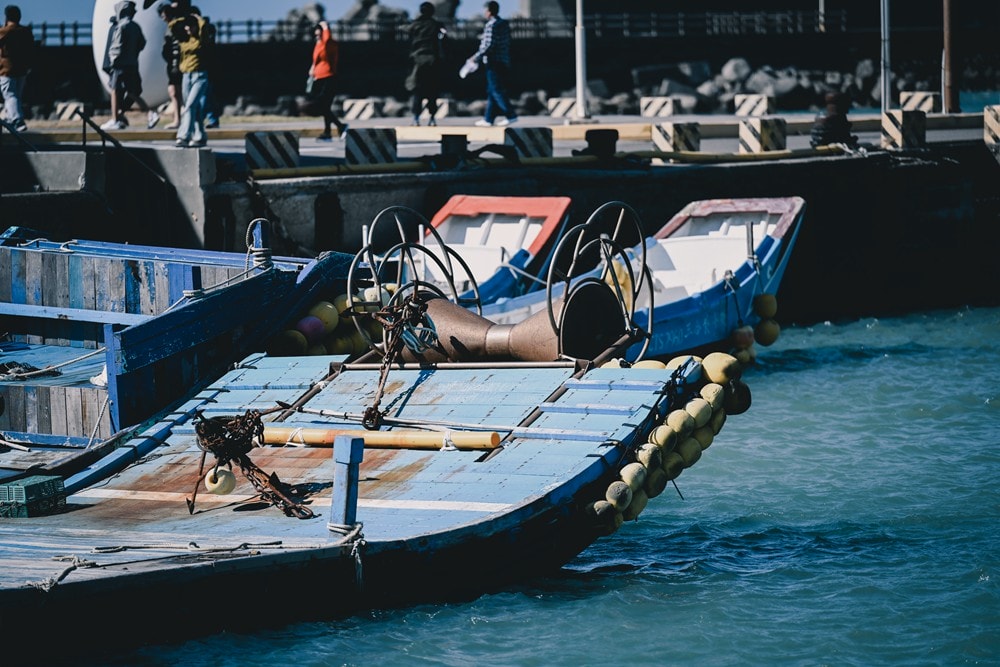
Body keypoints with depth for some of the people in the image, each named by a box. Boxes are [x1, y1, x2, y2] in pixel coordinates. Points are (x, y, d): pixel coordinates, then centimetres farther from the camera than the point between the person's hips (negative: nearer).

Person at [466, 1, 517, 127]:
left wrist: (476, 58, -13)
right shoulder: (504, 24, 13)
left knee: (496, 91, -7)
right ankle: (489, 119, 15)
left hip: (494, 62, -9)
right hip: (504, 63, 9)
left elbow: (489, 46, -20)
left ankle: (511, 115, -14)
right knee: (491, 92, 13)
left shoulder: (491, 26, -14)